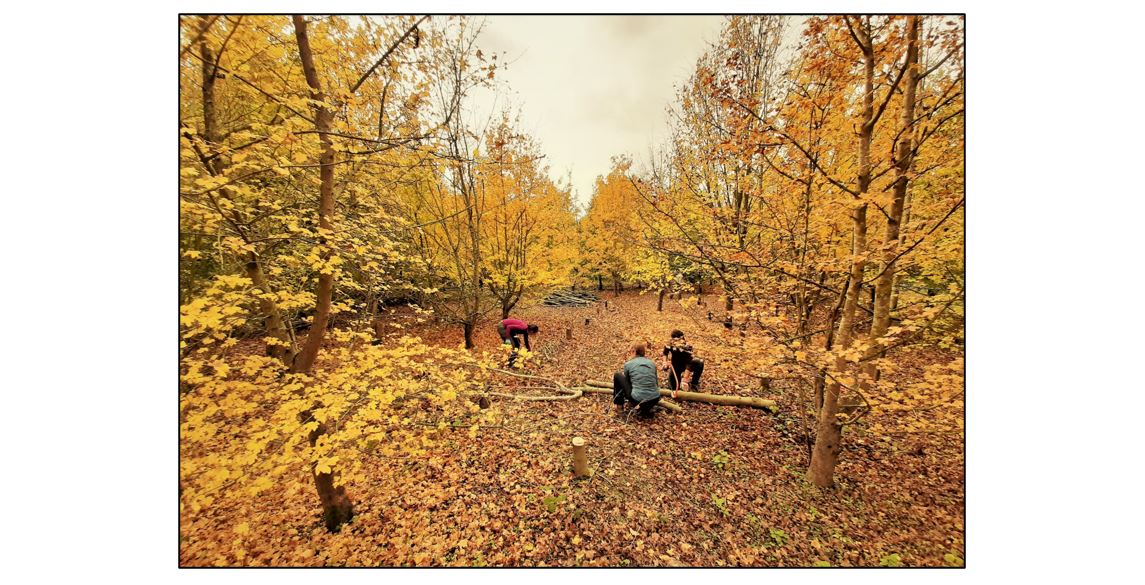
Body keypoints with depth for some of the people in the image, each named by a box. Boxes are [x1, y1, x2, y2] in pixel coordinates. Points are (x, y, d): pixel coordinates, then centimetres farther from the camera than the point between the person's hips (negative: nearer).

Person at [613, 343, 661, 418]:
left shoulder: (628, 364, 3)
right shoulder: (652, 363, 12)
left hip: (637, 400, -4)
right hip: (655, 400, 5)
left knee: (617, 375, 19)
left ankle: (619, 403, 29)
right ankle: (646, 410, 25)